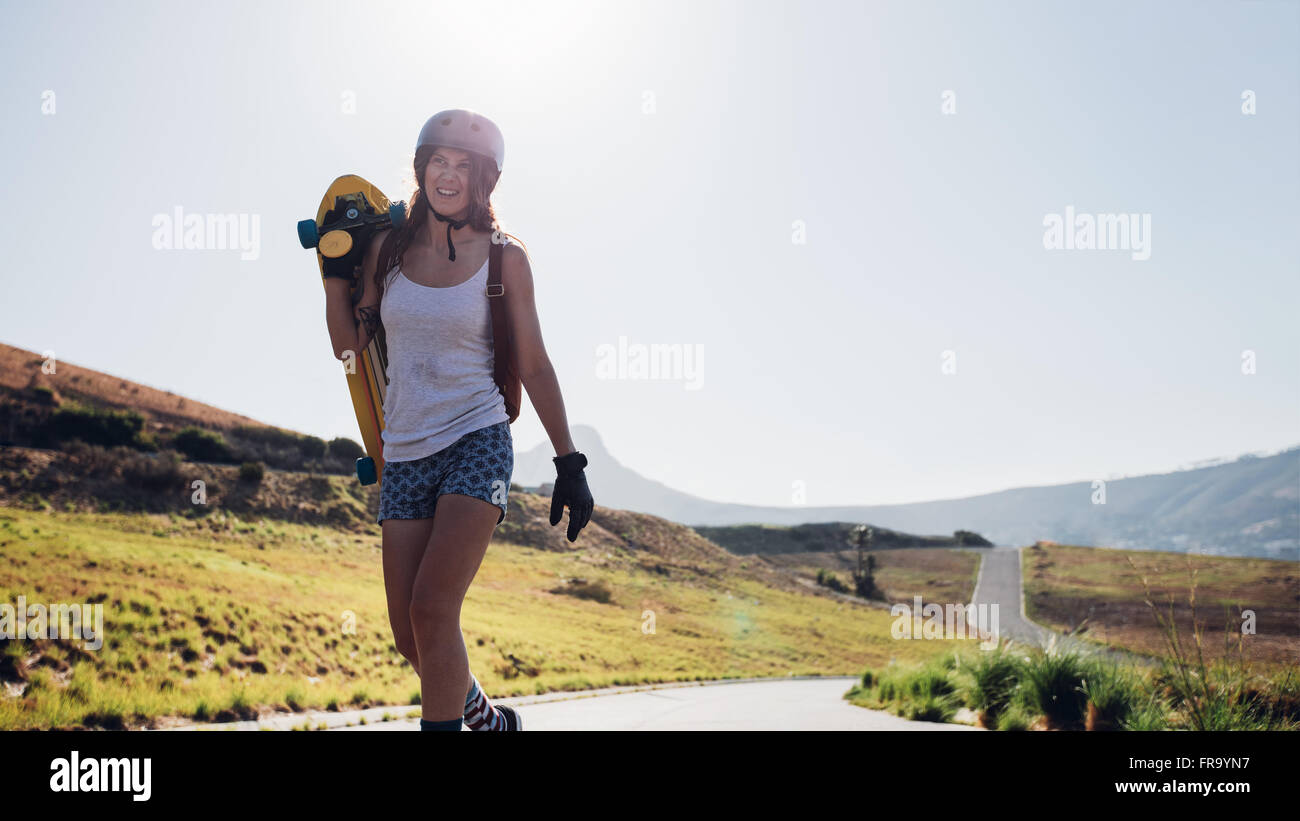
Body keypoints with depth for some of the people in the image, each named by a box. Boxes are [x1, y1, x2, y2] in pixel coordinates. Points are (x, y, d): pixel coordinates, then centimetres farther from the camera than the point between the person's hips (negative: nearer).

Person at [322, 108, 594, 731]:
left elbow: (534, 366, 2)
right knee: (410, 636, 4)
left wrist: (570, 463, -1)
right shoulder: (387, 247, 8)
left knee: (431, 608, -20)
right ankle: (484, 717, 30)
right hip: (404, 452, 4)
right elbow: (349, 345, 13)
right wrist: (335, 270, 2)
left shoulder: (504, 258, 0)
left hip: (477, 443, -4)